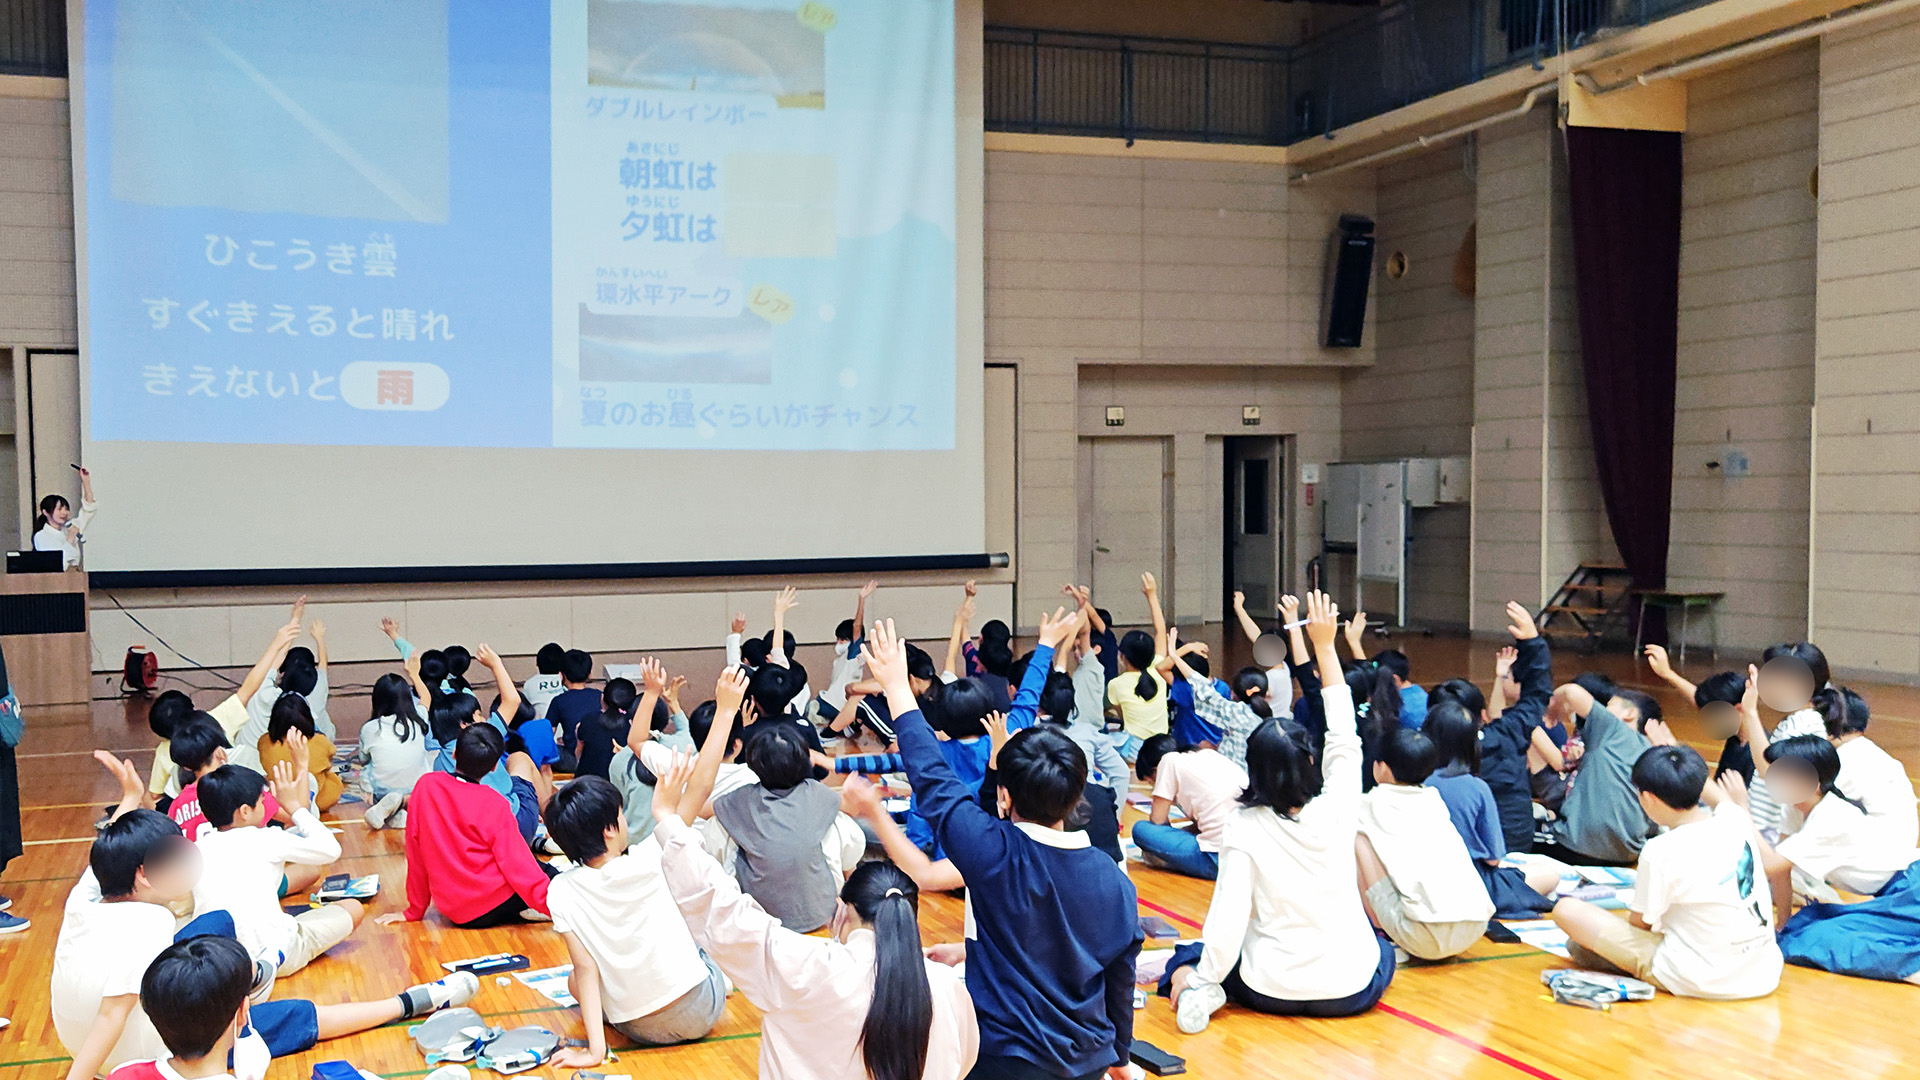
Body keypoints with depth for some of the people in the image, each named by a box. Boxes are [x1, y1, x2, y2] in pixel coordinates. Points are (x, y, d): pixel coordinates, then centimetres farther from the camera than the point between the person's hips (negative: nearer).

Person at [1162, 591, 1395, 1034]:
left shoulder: (1244, 830, -15)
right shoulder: (1335, 812, -10)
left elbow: (1229, 915, -21)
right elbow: (1344, 740, 3)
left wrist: (1202, 978, -10)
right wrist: (1325, 646, 6)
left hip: (1272, 992, -1)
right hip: (1352, 991, 1)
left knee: (1193, 952, 26)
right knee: (1381, 944, 36)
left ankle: (1192, 982, -4)